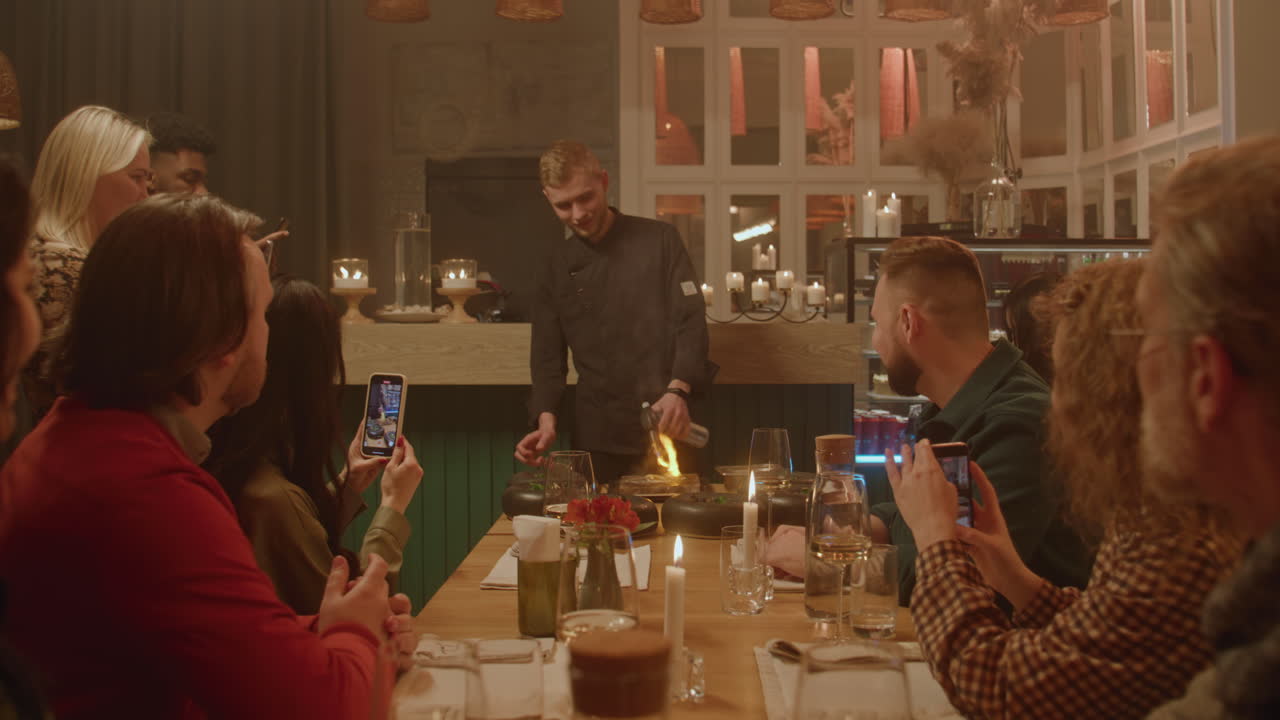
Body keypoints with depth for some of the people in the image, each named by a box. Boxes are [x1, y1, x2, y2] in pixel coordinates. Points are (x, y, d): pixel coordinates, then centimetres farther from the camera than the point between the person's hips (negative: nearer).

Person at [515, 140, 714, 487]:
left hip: (664, 430, -2)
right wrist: (547, 419, -10)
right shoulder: (558, 264, 9)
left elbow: (691, 321, -6)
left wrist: (677, 391, -22)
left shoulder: (659, 240, 0)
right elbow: (547, 353, 7)